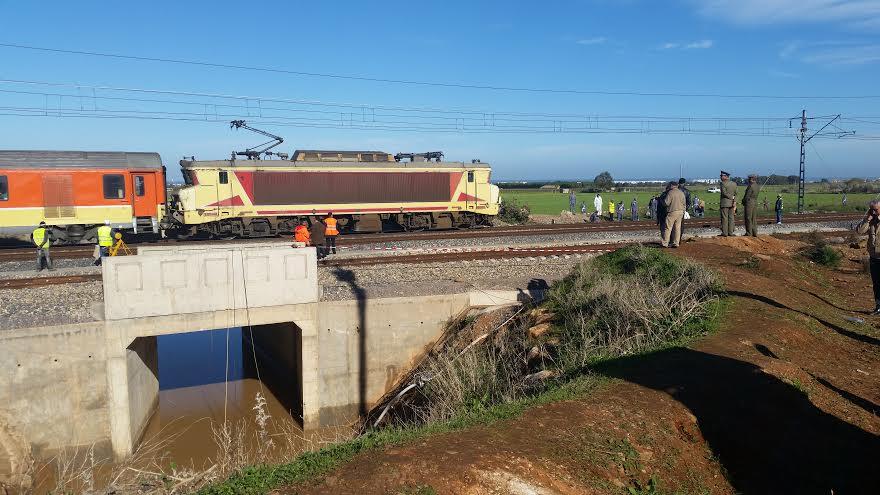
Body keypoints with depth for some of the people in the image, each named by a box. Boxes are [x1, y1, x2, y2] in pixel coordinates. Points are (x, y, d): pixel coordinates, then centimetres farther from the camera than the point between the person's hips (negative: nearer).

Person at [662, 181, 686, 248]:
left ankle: (665, 243, -3)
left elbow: (666, 203, -13)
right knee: (677, 228, 8)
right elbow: (684, 203, 14)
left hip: (672, 212, -7)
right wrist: (683, 211, 20)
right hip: (680, 212, 7)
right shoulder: (681, 193, 11)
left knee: (668, 228, -3)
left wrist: (662, 201, 6)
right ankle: (676, 243, 9)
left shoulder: (670, 192, -11)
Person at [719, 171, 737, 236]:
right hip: (732, 203, 6)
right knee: (731, 218, 8)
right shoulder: (734, 183, 10)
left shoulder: (723, 183, -10)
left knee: (724, 218, -4)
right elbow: (735, 194, 6)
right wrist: (734, 201, 4)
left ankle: (725, 233, -5)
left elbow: (724, 193, -18)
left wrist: (731, 197, -8)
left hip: (724, 203, -6)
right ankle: (730, 232, 8)